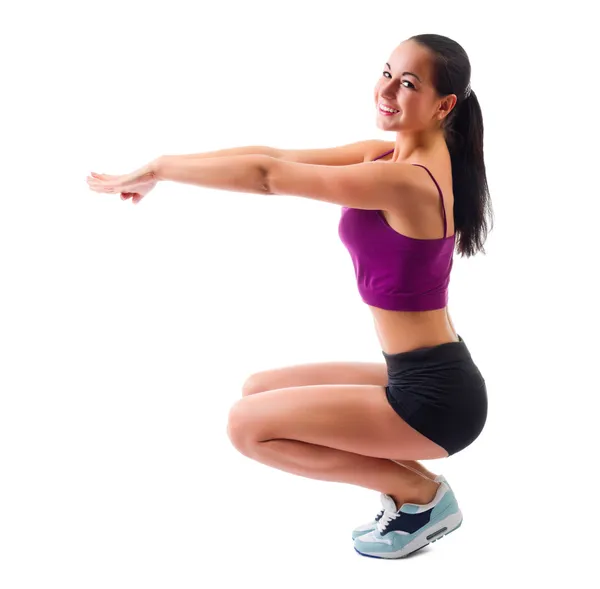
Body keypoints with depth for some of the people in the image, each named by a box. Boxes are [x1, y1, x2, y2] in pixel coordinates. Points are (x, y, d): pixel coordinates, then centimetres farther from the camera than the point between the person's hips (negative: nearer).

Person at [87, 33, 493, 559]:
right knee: (260, 391, 18)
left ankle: (420, 494, 2)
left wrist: (157, 169, -13)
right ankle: (408, 482, 15)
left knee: (248, 425, -10)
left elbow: (268, 175, -23)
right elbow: (280, 156, 3)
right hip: (416, 379, 10)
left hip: (435, 396, -9)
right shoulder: (393, 155, 6)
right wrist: (162, 168, -2)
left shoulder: (405, 180, -22)